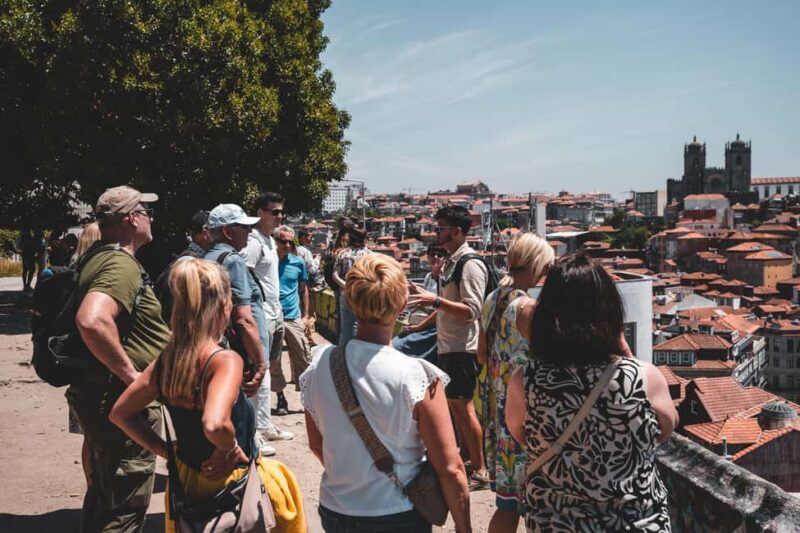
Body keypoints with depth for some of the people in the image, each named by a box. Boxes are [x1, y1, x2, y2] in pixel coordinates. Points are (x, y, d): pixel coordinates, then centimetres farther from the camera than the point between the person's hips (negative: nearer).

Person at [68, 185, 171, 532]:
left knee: (103, 497, 23)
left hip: (101, 396, 10)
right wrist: (130, 374, -28)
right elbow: (92, 321, -38)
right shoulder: (122, 265, -20)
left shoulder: (99, 258, 11)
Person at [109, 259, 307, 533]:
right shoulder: (225, 360, -26)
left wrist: (166, 451, 4)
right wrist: (231, 447, -22)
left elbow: (120, 413, 3)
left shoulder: (167, 358, -5)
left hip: (183, 481, 7)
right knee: (282, 478, 21)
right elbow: (215, 425, -42)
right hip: (226, 485, -6)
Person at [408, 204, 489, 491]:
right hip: (448, 345, 10)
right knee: (453, 403, 15)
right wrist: (425, 296, 18)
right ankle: (467, 458, 26)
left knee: (463, 405, -5)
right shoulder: (450, 261, 14)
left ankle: (480, 471, 5)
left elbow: (472, 311, -23)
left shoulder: (470, 264, -16)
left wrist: (435, 300, -29)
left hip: (462, 348, -10)